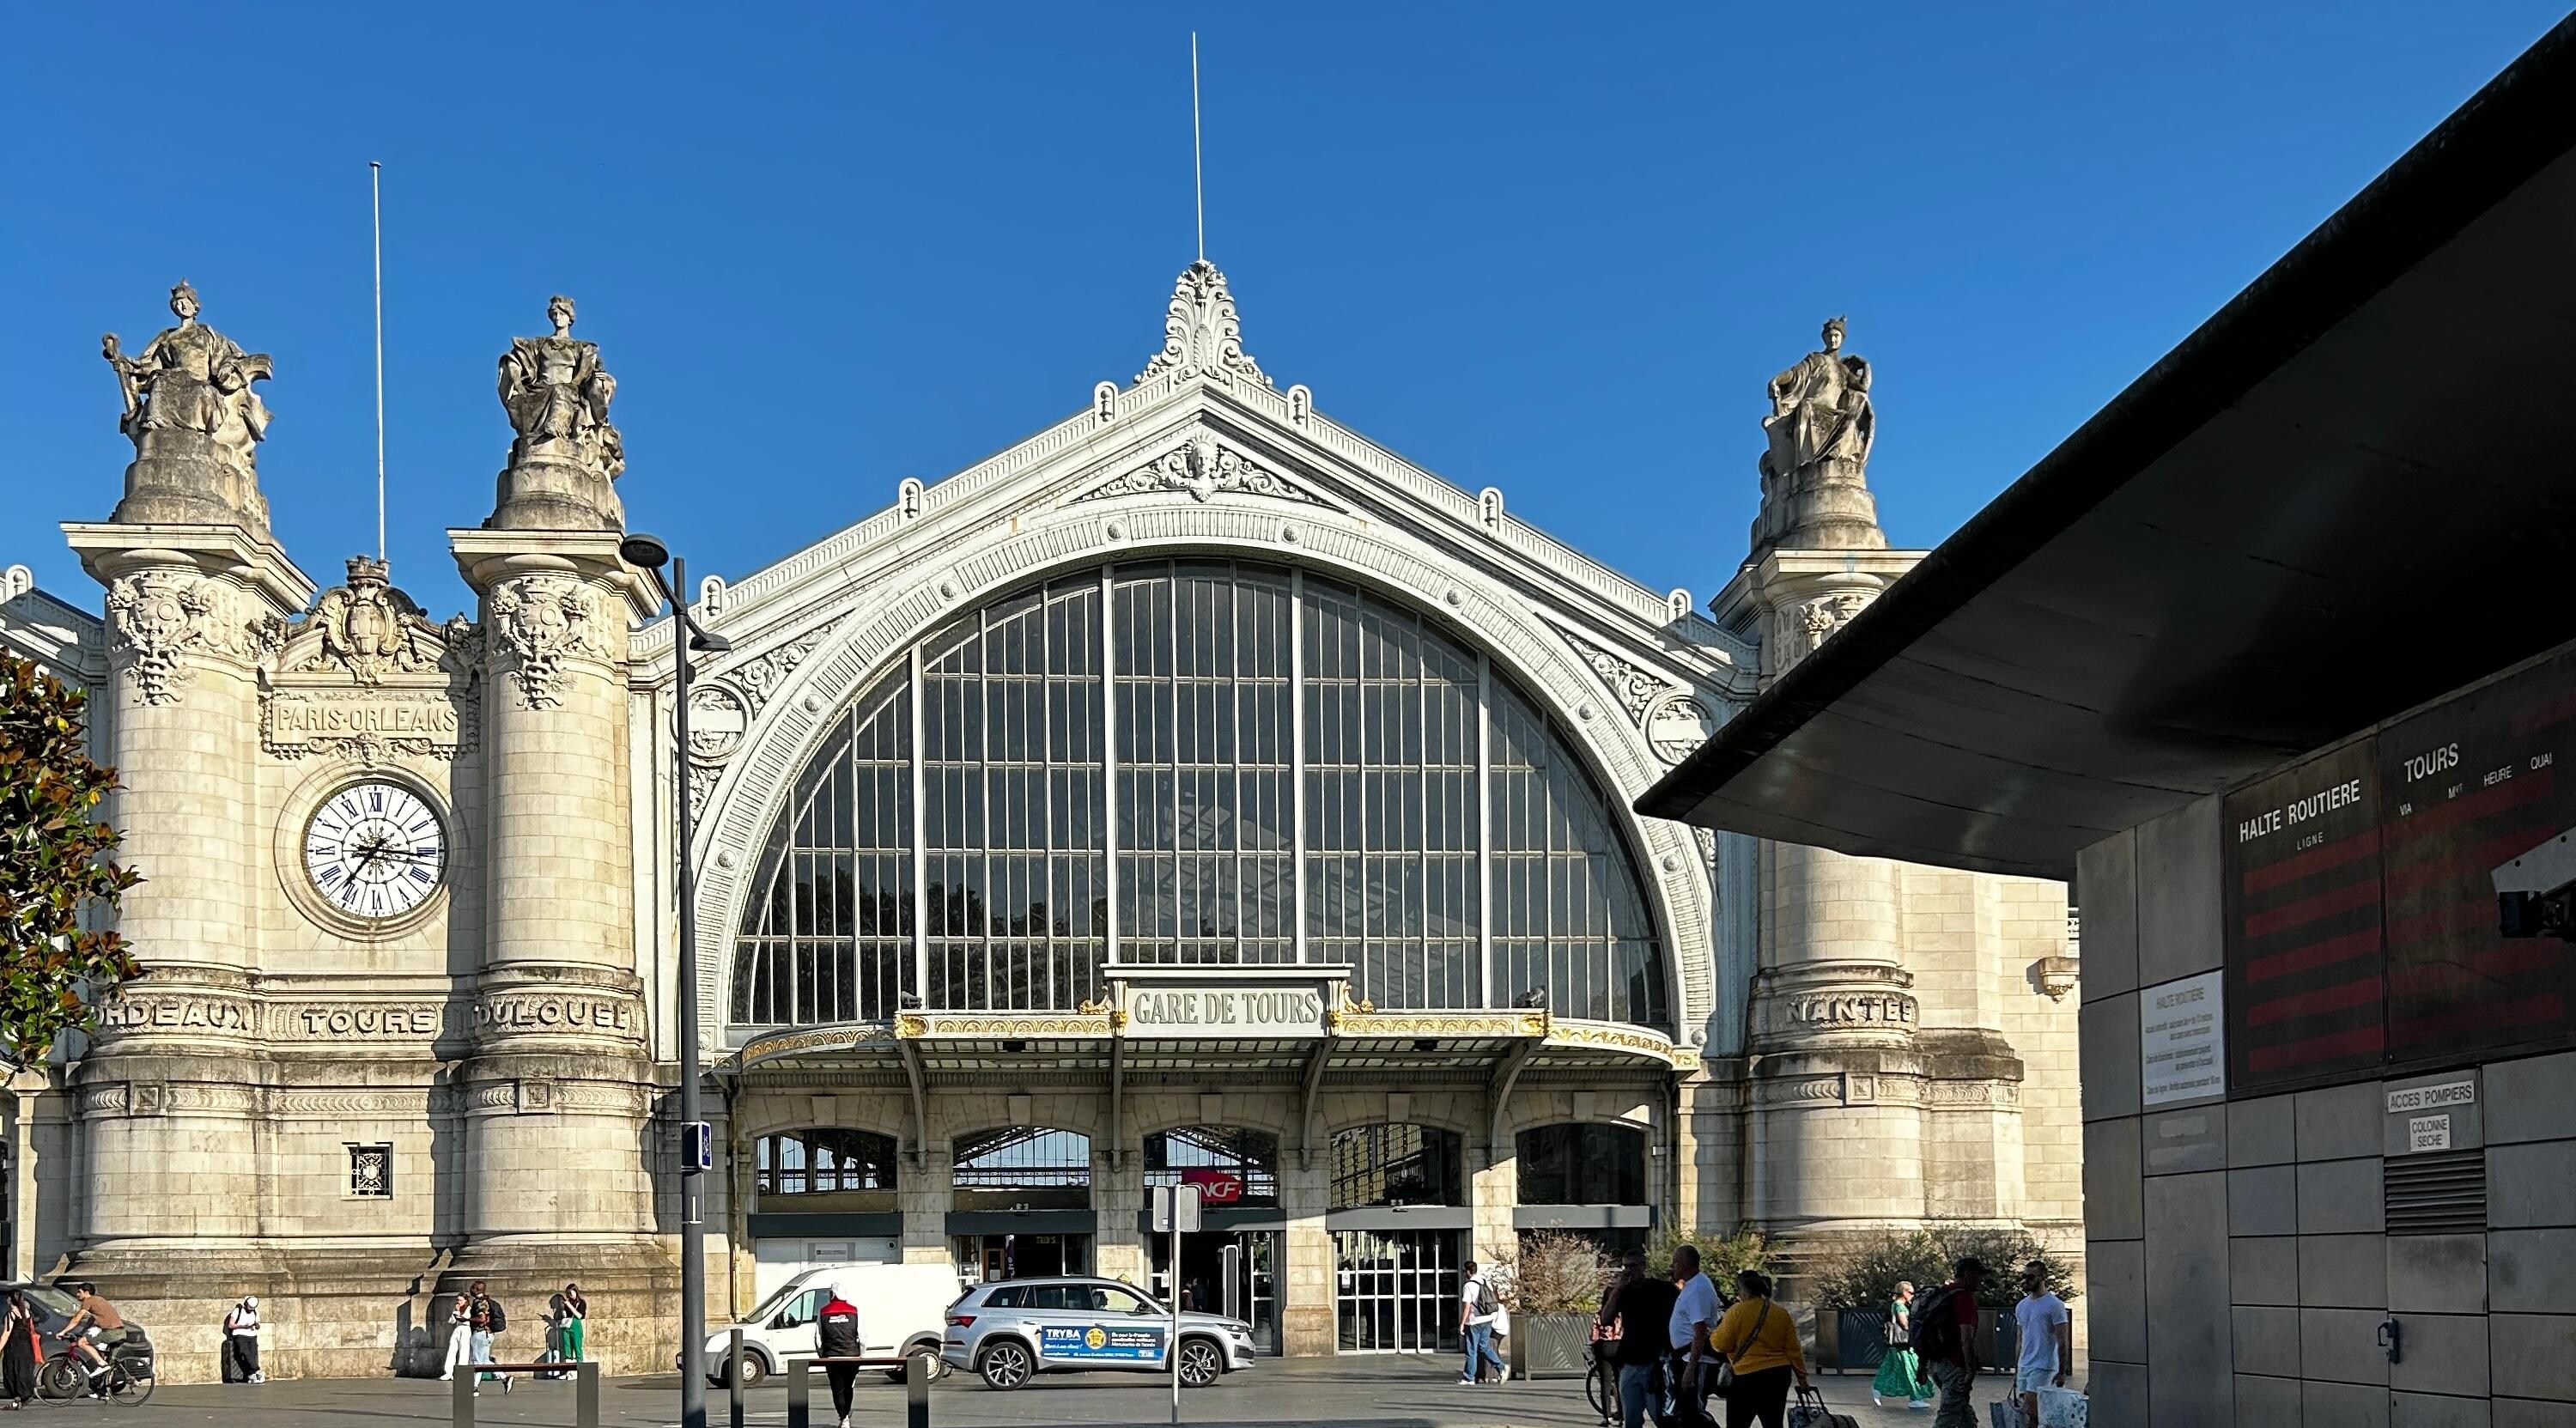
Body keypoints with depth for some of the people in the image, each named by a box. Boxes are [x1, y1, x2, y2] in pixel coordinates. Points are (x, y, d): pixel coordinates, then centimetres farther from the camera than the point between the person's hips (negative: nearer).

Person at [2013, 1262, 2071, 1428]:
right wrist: (2016, 1370, 18)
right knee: (2027, 1412, 6)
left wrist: (2062, 1372, -14)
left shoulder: (2054, 1305, -8)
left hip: (2043, 1367, -8)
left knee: (2029, 1412, -16)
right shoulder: (2021, 1307, 15)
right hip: (2024, 1367, 8)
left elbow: (2063, 1342, -10)